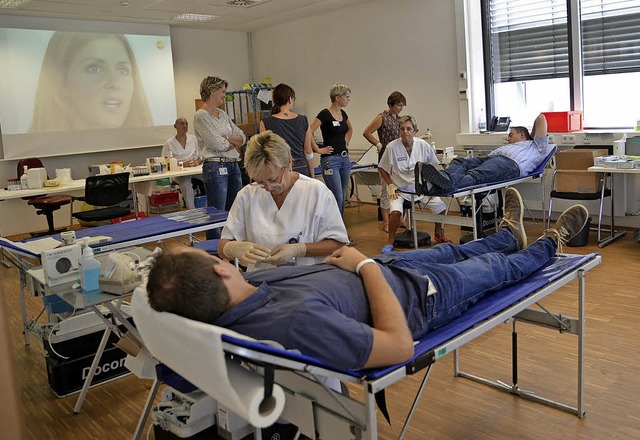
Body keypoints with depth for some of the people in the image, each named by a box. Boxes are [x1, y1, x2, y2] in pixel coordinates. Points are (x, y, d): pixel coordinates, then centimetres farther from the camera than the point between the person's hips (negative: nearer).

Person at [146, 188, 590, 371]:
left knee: (451, 250, 31)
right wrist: (365, 264, -29)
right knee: (498, 268, 20)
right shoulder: (297, 319, -48)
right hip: (419, 291, -6)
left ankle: (510, 235, 64)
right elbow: (400, 346, -38)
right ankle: (548, 244, 55)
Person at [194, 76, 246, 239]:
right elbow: (217, 144, -15)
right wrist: (235, 142, 2)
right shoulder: (201, 116, -8)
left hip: (233, 165, 8)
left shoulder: (222, 114, 16)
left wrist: (227, 138, -8)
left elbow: (242, 137, 12)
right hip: (215, 167, -8)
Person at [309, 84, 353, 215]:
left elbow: (350, 129, 32)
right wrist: (318, 150, -14)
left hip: (345, 159, 8)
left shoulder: (343, 114, 11)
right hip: (330, 159, -8)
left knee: (343, 197, 11)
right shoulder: (325, 114, -13)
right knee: (337, 198, -9)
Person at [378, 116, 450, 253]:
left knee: (440, 206, -11)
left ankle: (438, 234, 20)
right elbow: (382, 168, -1)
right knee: (395, 211, -31)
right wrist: (390, 185, -9)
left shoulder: (423, 145, -5)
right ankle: (390, 242, -7)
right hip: (399, 189, -3)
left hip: (420, 187, 3)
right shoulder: (392, 147, -13)